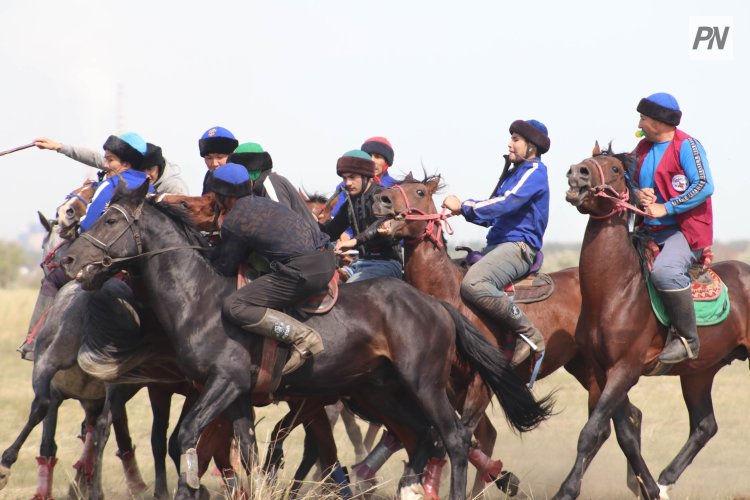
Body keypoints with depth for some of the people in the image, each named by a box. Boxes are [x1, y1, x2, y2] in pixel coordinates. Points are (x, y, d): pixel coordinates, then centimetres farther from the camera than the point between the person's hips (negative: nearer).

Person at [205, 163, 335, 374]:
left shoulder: (232, 222, -6)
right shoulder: (262, 202, 17)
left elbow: (226, 269, 4)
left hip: (301, 272, -9)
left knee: (234, 307, -12)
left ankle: (302, 337, -18)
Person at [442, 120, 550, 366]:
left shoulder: (533, 173, -8)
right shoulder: (515, 172, 23)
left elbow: (505, 205, -21)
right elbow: (495, 216, 24)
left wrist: (464, 207, -17)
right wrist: (465, 209, 6)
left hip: (518, 247, -11)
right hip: (498, 244, 11)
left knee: (473, 283, -35)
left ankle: (529, 334, -26)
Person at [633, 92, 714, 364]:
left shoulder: (686, 146, -11)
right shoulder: (643, 148, 13)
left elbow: (704, 186, -20)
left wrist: (665, 208, -23)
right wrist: (638, 194, -4)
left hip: (686, 229, -9)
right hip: (652, 231, 9)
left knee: (664, 270, -34)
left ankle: (688, 339, -25)